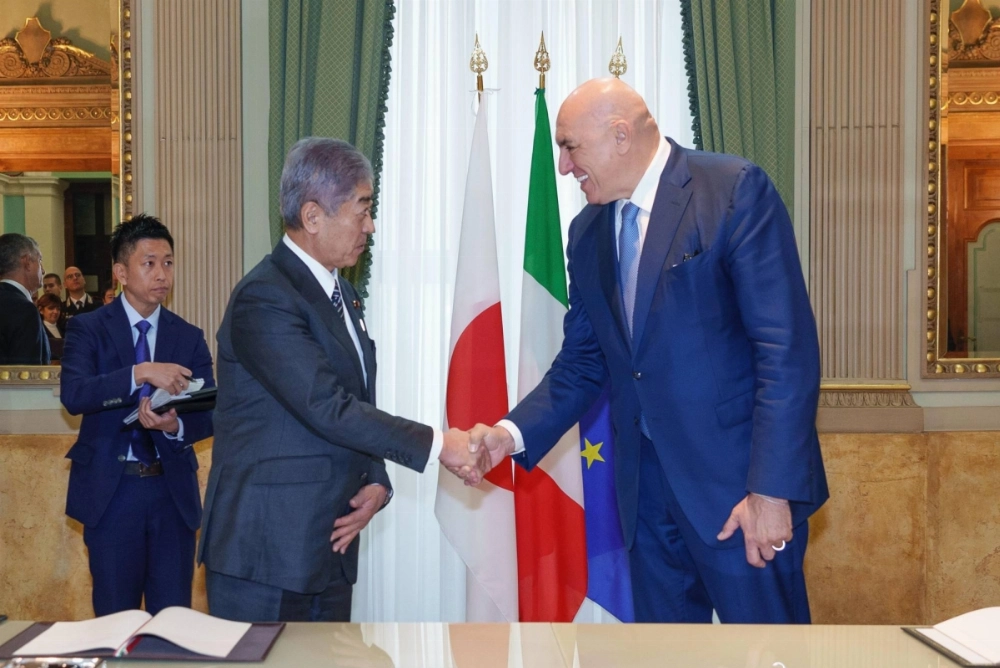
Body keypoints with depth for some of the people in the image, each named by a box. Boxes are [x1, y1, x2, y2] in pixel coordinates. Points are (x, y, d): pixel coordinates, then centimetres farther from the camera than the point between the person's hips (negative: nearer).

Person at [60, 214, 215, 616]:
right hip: (110, 489, -2)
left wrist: (176, 426, -23)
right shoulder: (87, 329, -1)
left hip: (173, 490, 2)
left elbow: (208, 413, -1)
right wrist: (140, 373, -30)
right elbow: (73, 395, -18)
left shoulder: (189, 337, 7)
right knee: (115, 620, 8)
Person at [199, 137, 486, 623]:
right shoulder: (264, 299, -16)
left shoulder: (340, 293, 13)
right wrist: (436, 444, -17)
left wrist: (376, 483, 0)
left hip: (329, 543, 8)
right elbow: (328, 409, -22)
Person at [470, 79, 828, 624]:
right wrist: (513, 432, -2)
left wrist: (771, 489, -19)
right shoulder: (588, 232, 11)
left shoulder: (735, 191, -10)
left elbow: (787, 348, -15)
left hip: (736, 479, -6)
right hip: (646, 486, 6)